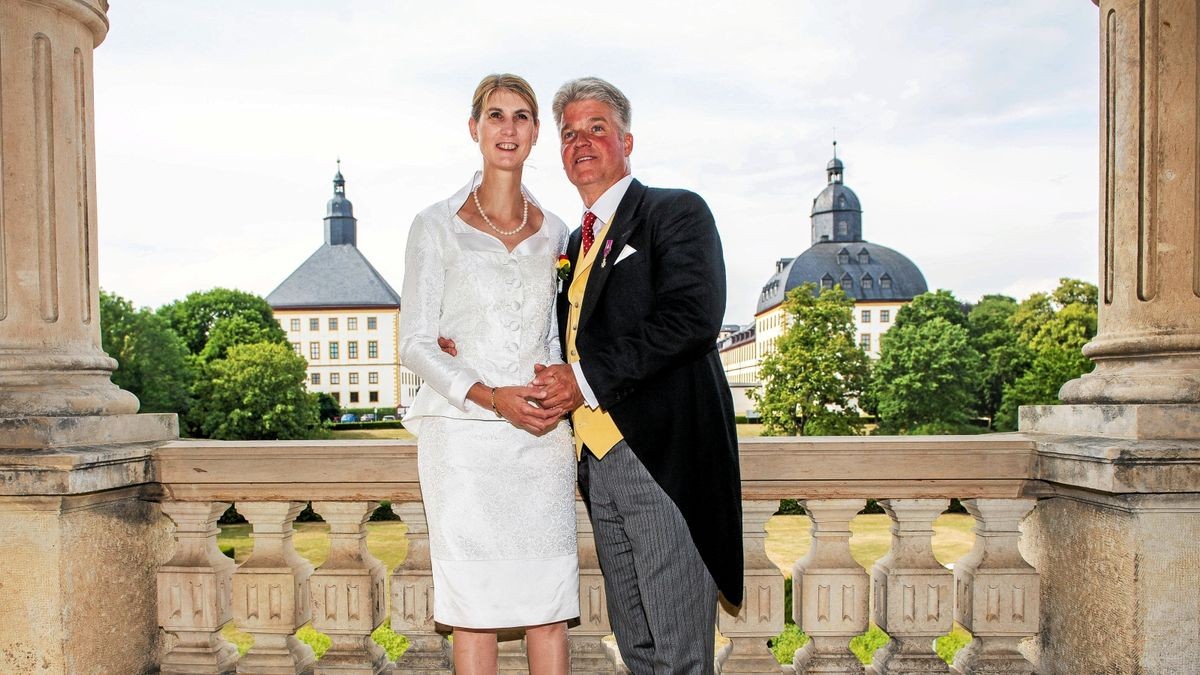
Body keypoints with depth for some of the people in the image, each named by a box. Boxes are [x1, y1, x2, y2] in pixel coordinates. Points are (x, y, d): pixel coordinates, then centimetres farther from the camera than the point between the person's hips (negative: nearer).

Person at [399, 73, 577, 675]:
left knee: (550, 607, 5)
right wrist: (491, 397, -16)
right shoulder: (437, 226, 2)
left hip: (542, 438, 3)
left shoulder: (553, 233, 12)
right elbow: (414, 343, -2)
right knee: (475, 609, 2)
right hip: (465, 436, -3)